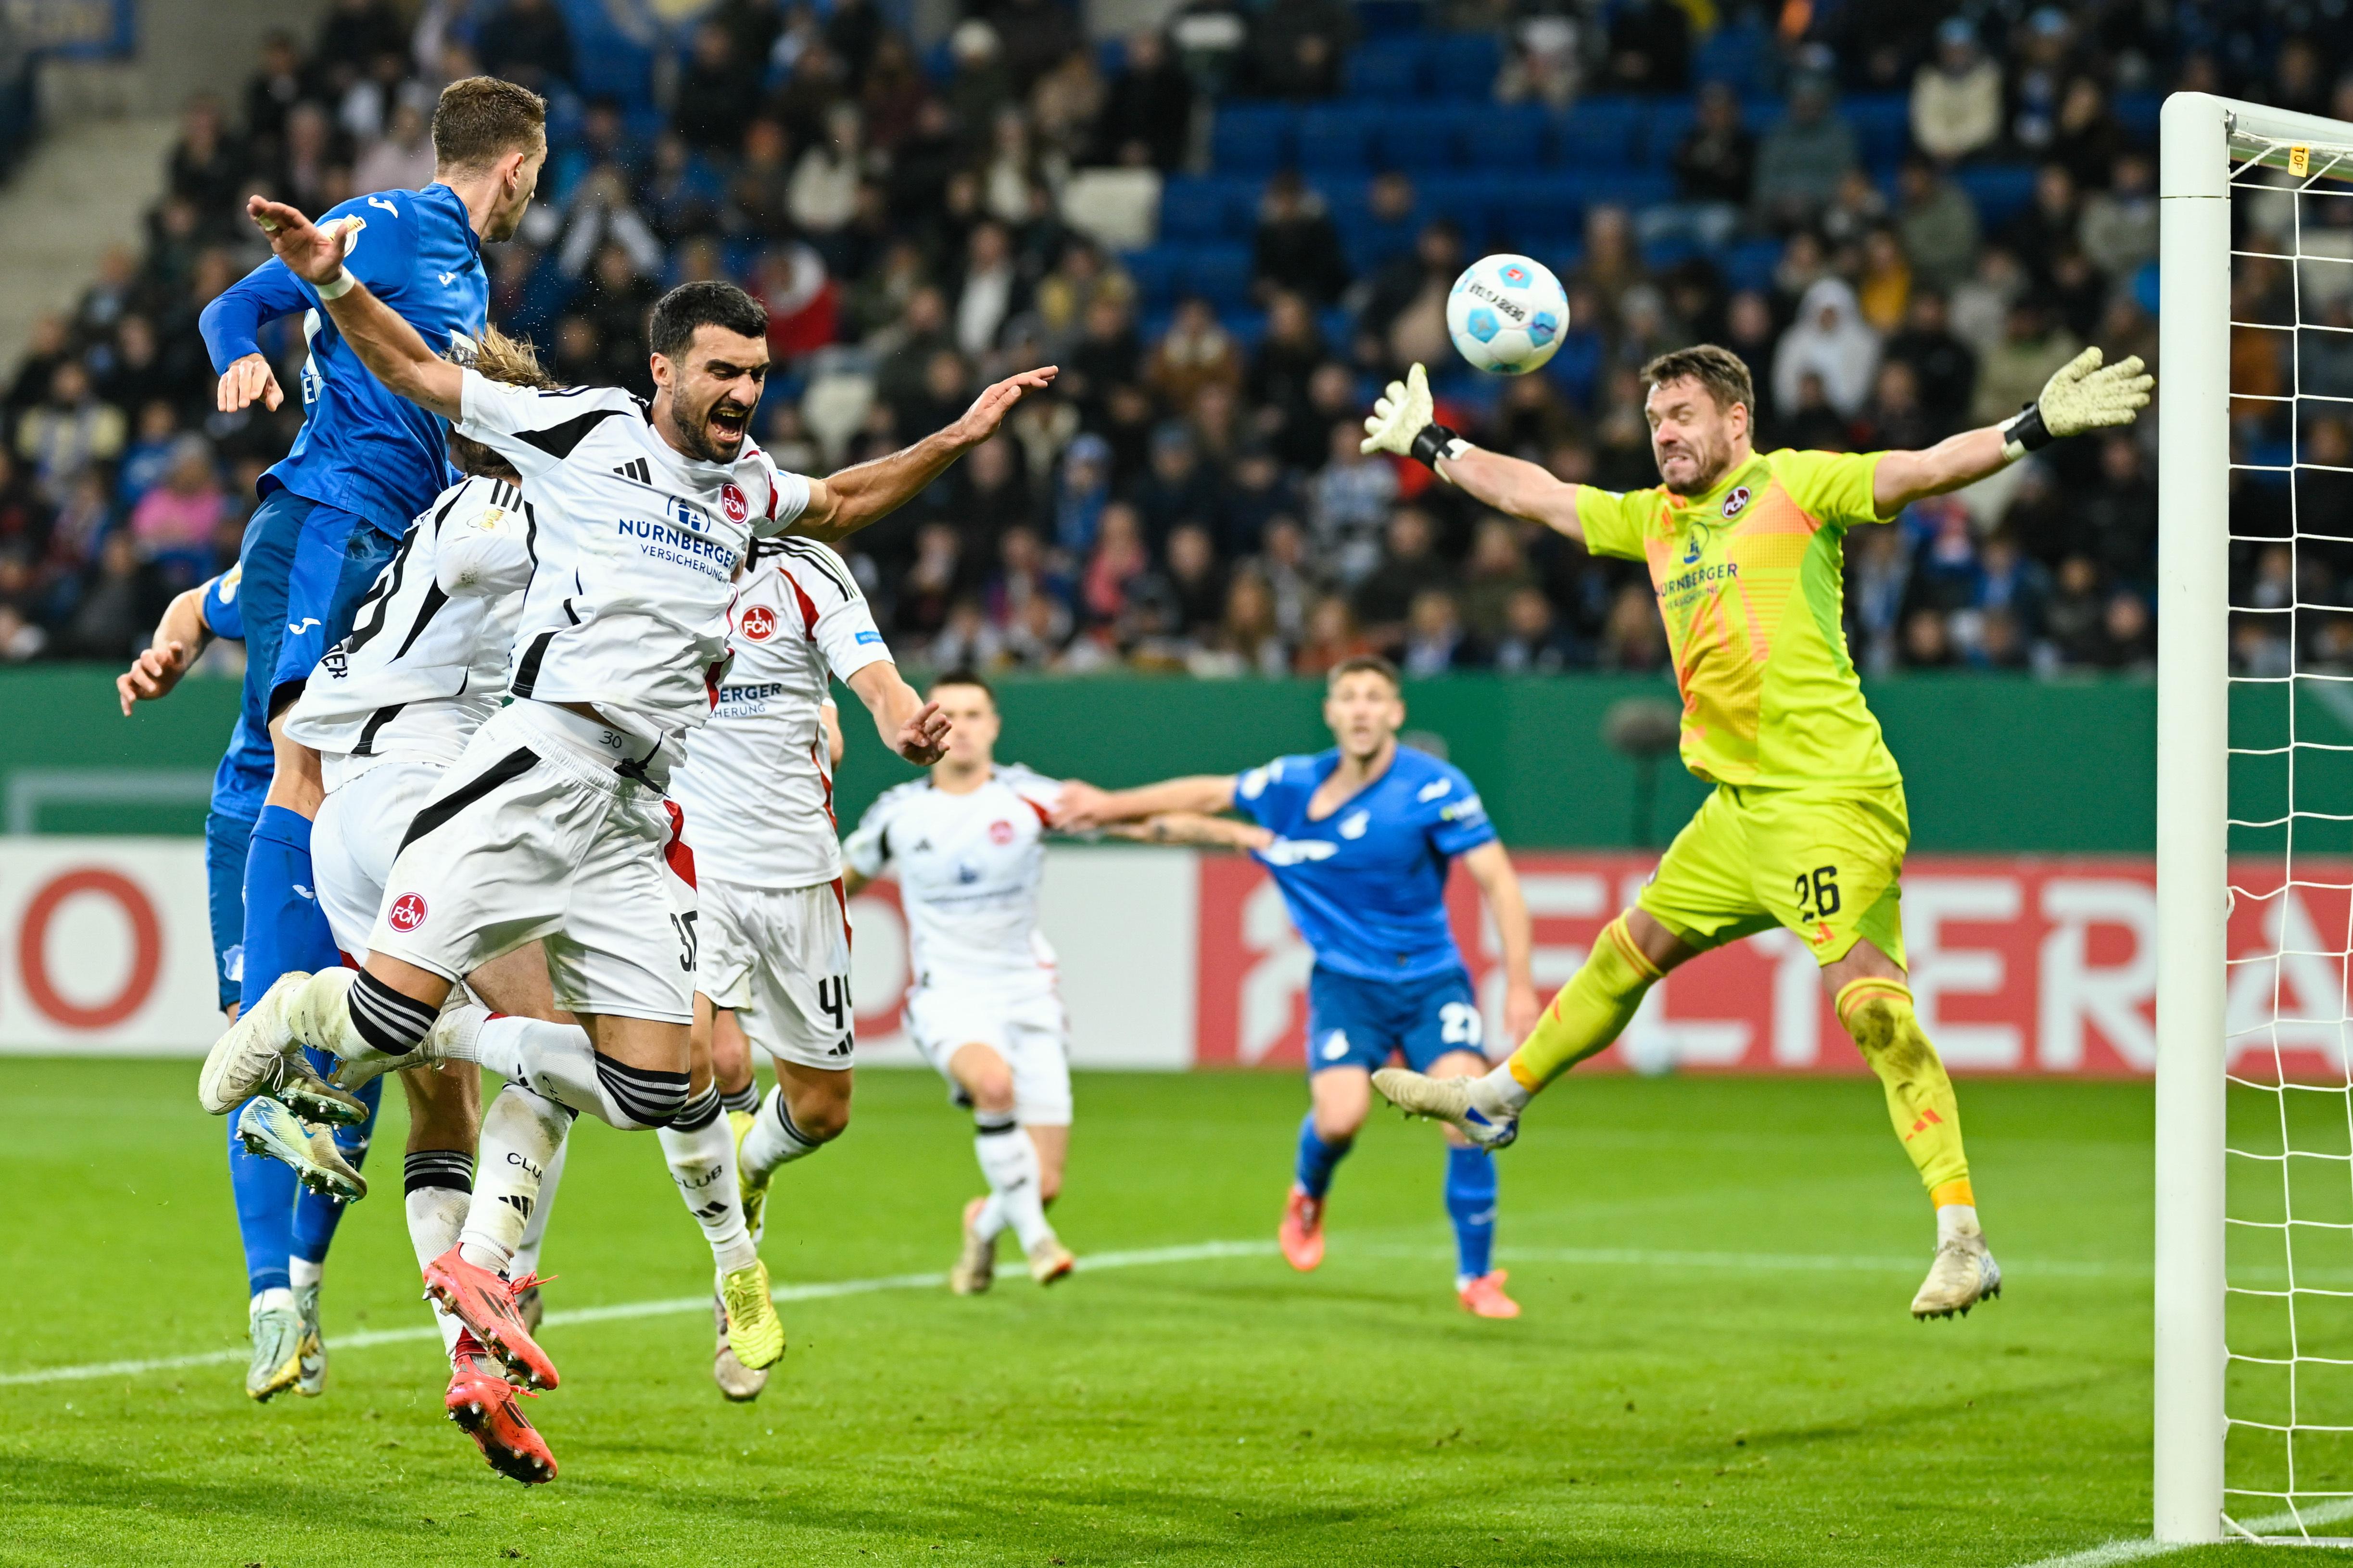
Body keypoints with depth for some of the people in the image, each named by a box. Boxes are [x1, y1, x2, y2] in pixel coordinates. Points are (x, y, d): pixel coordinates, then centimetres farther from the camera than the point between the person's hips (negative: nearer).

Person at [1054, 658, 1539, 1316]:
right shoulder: (1294, 786, -3)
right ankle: (1308, 1198, 19)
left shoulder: (1435, 788, -12)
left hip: (1432, 978, -1)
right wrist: (1111, 805, 19)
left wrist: (1519, 985, -16)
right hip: (1347, 981, 1)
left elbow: (1499, 883, -10)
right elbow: (1209, 794, 14)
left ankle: (1476, 1277, -5)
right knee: (1339, 1116, -20)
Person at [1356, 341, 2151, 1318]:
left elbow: (1922, 471, -15)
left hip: (1830, 796, -8)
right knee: (1633, 947, 22)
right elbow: (1535, 496, 28)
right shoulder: (1655, 520, 16)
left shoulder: (1795, 486, -5)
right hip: (1738, 807, 8)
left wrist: (2036, 427, -28)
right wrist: (1427, 447, 36)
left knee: (1869, 999, -17)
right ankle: (1499, 1101, 43)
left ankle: (1962, 1239, -21)